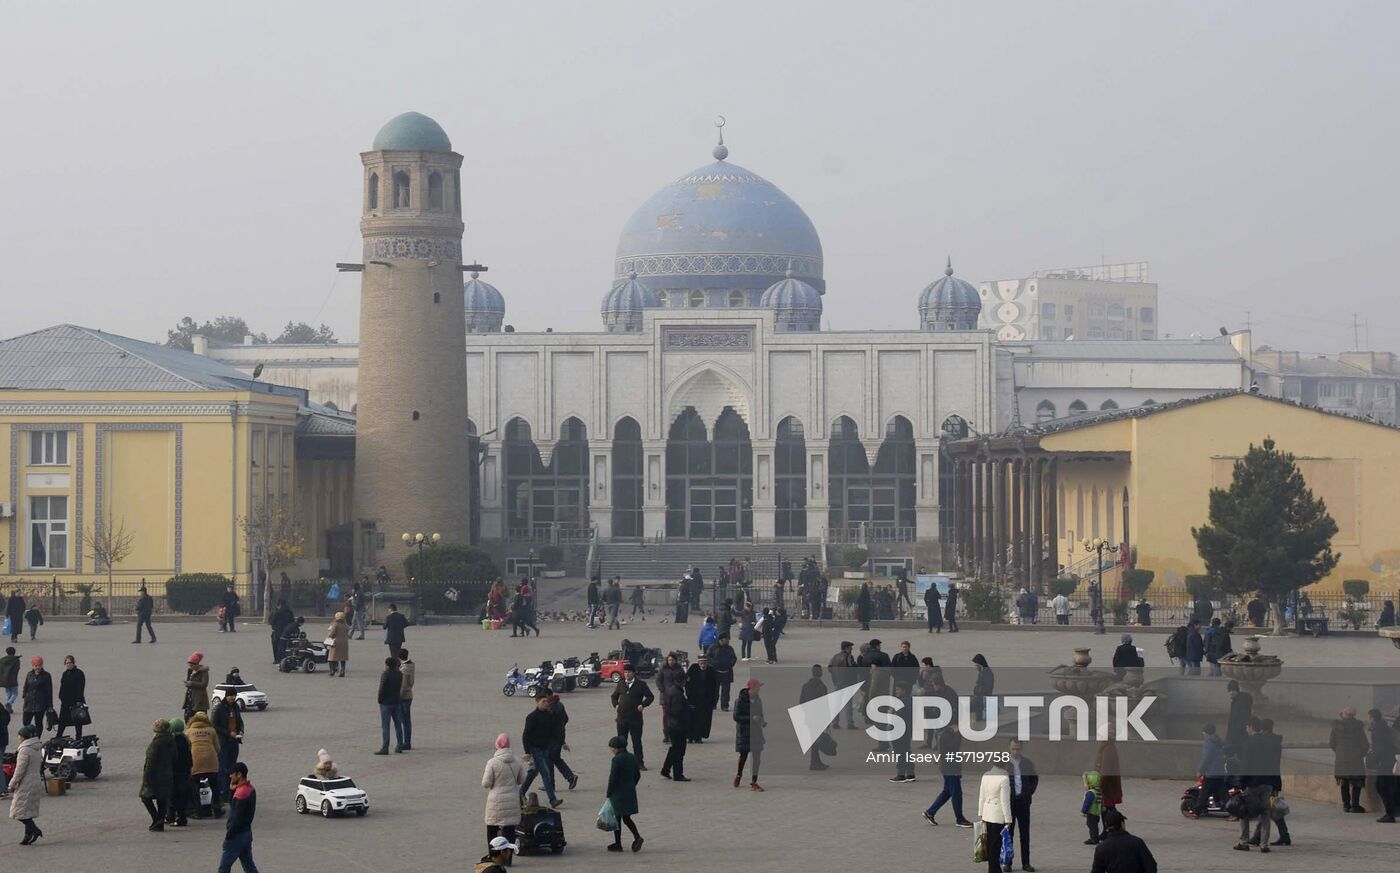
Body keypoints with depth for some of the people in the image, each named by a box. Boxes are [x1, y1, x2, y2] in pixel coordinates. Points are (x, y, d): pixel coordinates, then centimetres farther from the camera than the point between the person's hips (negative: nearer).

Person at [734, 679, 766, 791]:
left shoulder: (757, 700, 5)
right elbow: (736, 717, -17)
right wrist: (751, 718, -24)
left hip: (756, 732, 5)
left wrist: (762, 722, -3)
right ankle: (739, 775, 36)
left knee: (757, 757, -2)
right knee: (743, 755, 8)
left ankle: (753, 782, 2)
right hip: (744, 732, -5)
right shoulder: (741, 701, -14)